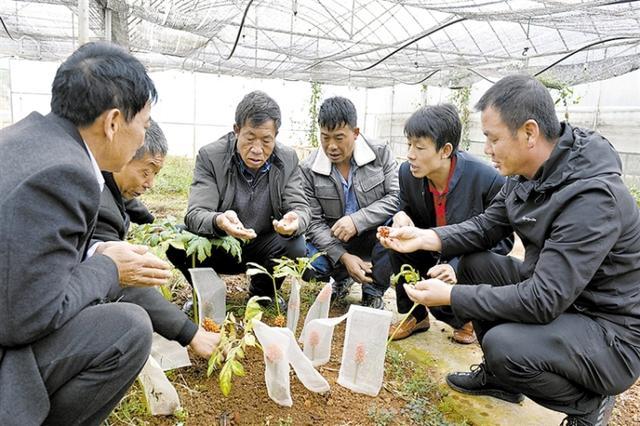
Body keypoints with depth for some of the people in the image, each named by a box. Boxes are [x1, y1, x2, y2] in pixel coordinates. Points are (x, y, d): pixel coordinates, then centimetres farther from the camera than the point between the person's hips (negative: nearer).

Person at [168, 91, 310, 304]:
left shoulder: (288, 159, -7)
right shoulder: (210, 156, -15)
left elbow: (300, 207, -9)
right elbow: (195, 214, -21)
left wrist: (295, 221, -36)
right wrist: (219, 221, -46)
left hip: (263, 248, 2)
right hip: (219, 248, -1)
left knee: (296, 247, -27)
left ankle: (262, 294, 5)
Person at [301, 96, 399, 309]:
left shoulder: (381, 153, -9)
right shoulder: (309, 169, -10)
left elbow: (397, 197, -17)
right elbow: (314, 222, -10)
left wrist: (357, 220, -29)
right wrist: (343, 257, -22)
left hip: (374, 236, 0)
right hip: (334, 243, 1)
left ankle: (373, 293, -8)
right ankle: (342, 276, 12)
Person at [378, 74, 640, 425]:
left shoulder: (591, 198, -31)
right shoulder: (527, 172, -5)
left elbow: (542, 302, -32)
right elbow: (487, 226, 5)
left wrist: (450, 296, -26)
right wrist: (425, 237, -10)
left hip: (611, 330, -8)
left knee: (504, 345, -30)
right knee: (474, 263, 1)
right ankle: (500, 376, 18)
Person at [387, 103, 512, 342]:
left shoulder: (488, 180, -27)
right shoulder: (408, 172, -13)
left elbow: (503, 240, -17)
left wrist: (458, 267, -31)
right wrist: (401, 216, -21)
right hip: (434, 254, 5)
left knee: (441, 299, -27)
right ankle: (415, 315, 0)